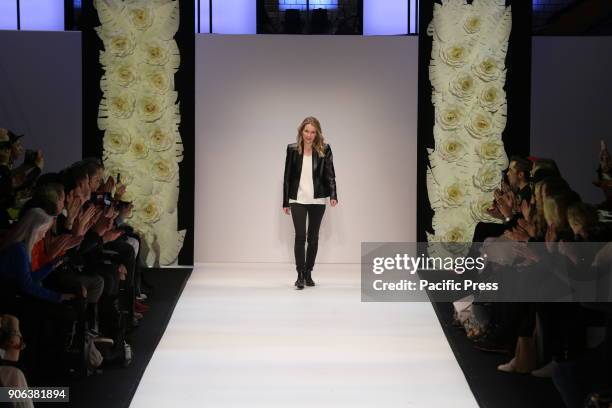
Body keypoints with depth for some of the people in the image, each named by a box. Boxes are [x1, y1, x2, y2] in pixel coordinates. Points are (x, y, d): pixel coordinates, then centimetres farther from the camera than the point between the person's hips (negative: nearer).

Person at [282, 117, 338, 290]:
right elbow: (287, 176, 5)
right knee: (300, 236, -6)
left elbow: (330, 174, -5)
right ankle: (300, 275, -2)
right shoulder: (292, 149, 1)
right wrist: (285, 202, 5)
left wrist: (333, 195, -20)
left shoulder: (324, 150, -2)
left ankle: (308, 273, 19)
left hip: (317, 200, 1)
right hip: (297, 200, 0)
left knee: (313, 237, 8)